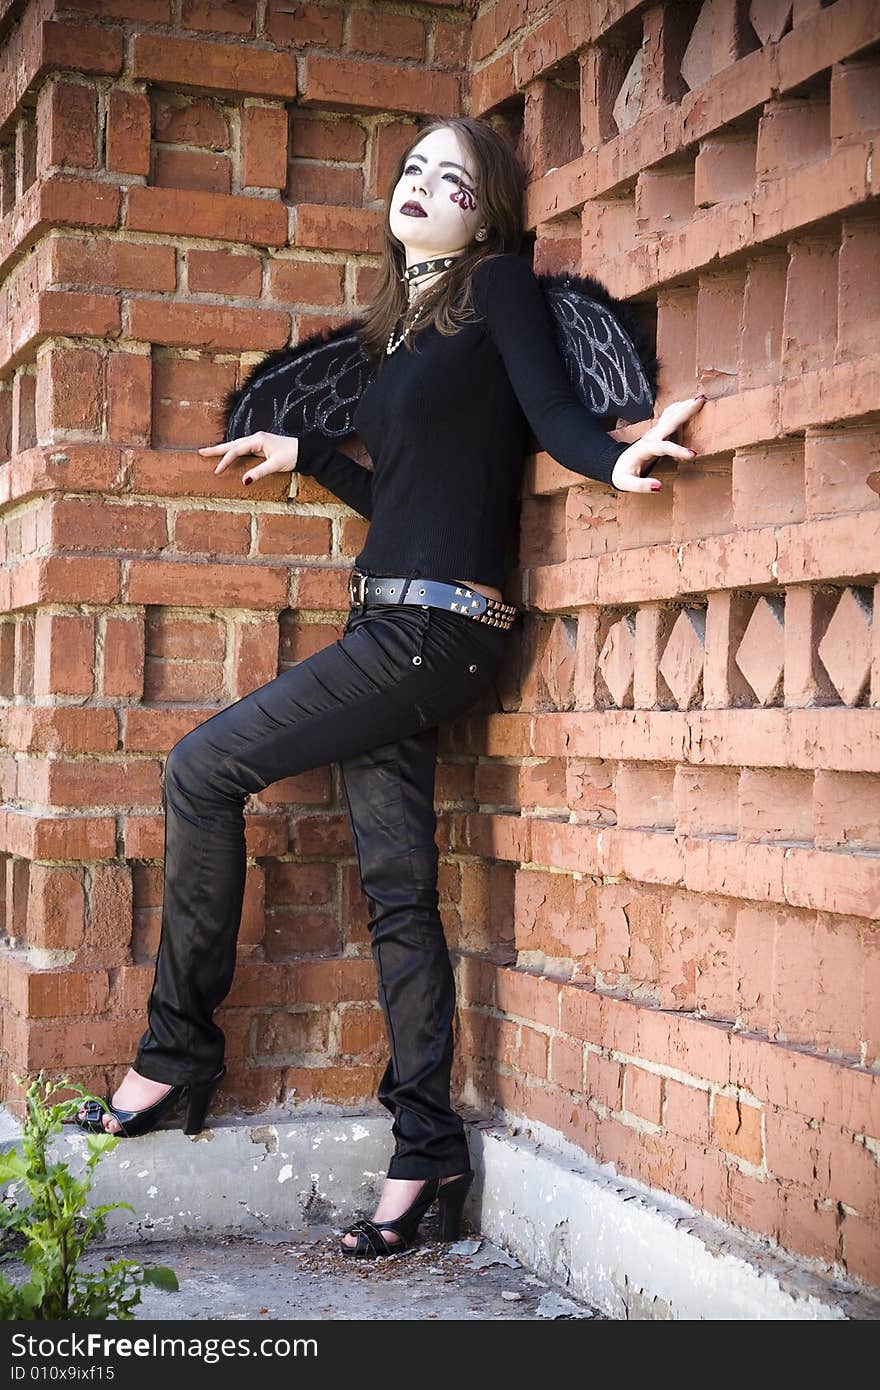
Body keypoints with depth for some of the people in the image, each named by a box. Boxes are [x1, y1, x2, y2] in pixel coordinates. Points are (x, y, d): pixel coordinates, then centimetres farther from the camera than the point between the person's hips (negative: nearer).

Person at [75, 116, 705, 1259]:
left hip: (438, 627, -8)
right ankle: (428, 1150, 8)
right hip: (389, 623, 8)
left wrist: (617, 462, -33)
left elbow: (552, 411, -13)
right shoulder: (399, 330, 22)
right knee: (396, 883, 3)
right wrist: (302, 456, 33)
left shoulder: (498, 286, 1)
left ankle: (178, 1048, 5)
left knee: (203, 768, -7)